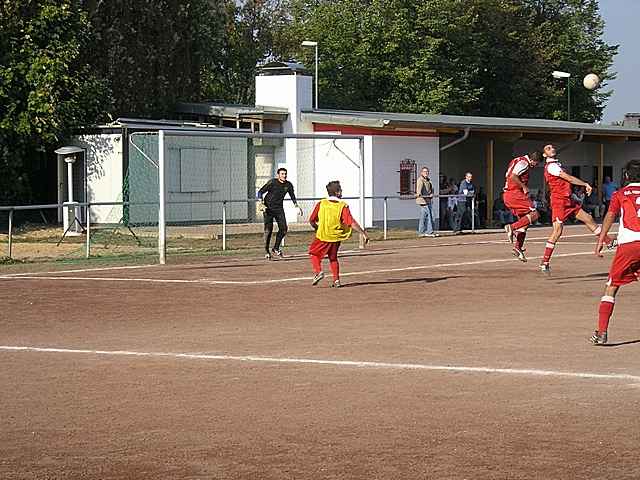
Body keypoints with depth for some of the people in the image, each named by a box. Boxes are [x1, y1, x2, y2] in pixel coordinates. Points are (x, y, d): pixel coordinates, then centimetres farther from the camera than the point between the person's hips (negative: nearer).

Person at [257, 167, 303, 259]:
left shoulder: (288, 185, 1)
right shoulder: (272, 182, -13)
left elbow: (292, 196, 19)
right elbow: (260, 192, -10)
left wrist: (297, 206, 10)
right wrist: (261, 204, -23)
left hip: (279, 208, 5)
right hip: (268, 208, -5)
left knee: (284, 228, -6)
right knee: (268, 229, -8)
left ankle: (275, 249, 9)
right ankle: (267, 252, 0)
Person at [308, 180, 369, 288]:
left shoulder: (321, 204, -5)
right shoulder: (343, 206, -9)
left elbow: (312, 221, 2)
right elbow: (352, 223, -16)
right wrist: (363, 233, -11)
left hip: (322, 236, -1)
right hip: (336, 238, 1)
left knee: (314, 253, 21)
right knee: (333, 258, 22)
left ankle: (318, 271, -2)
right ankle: (336, 280, 15)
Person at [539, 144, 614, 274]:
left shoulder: (556, 164, 18)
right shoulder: (551, 166, -13)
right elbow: (568, 178, -16)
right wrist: (586, 184, -8)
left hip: (568, 201, 10)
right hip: (559, 201, -10)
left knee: (588, 219, 14)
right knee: (557, 231, -14)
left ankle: (609, 242, 27)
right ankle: (544, 263, -12)